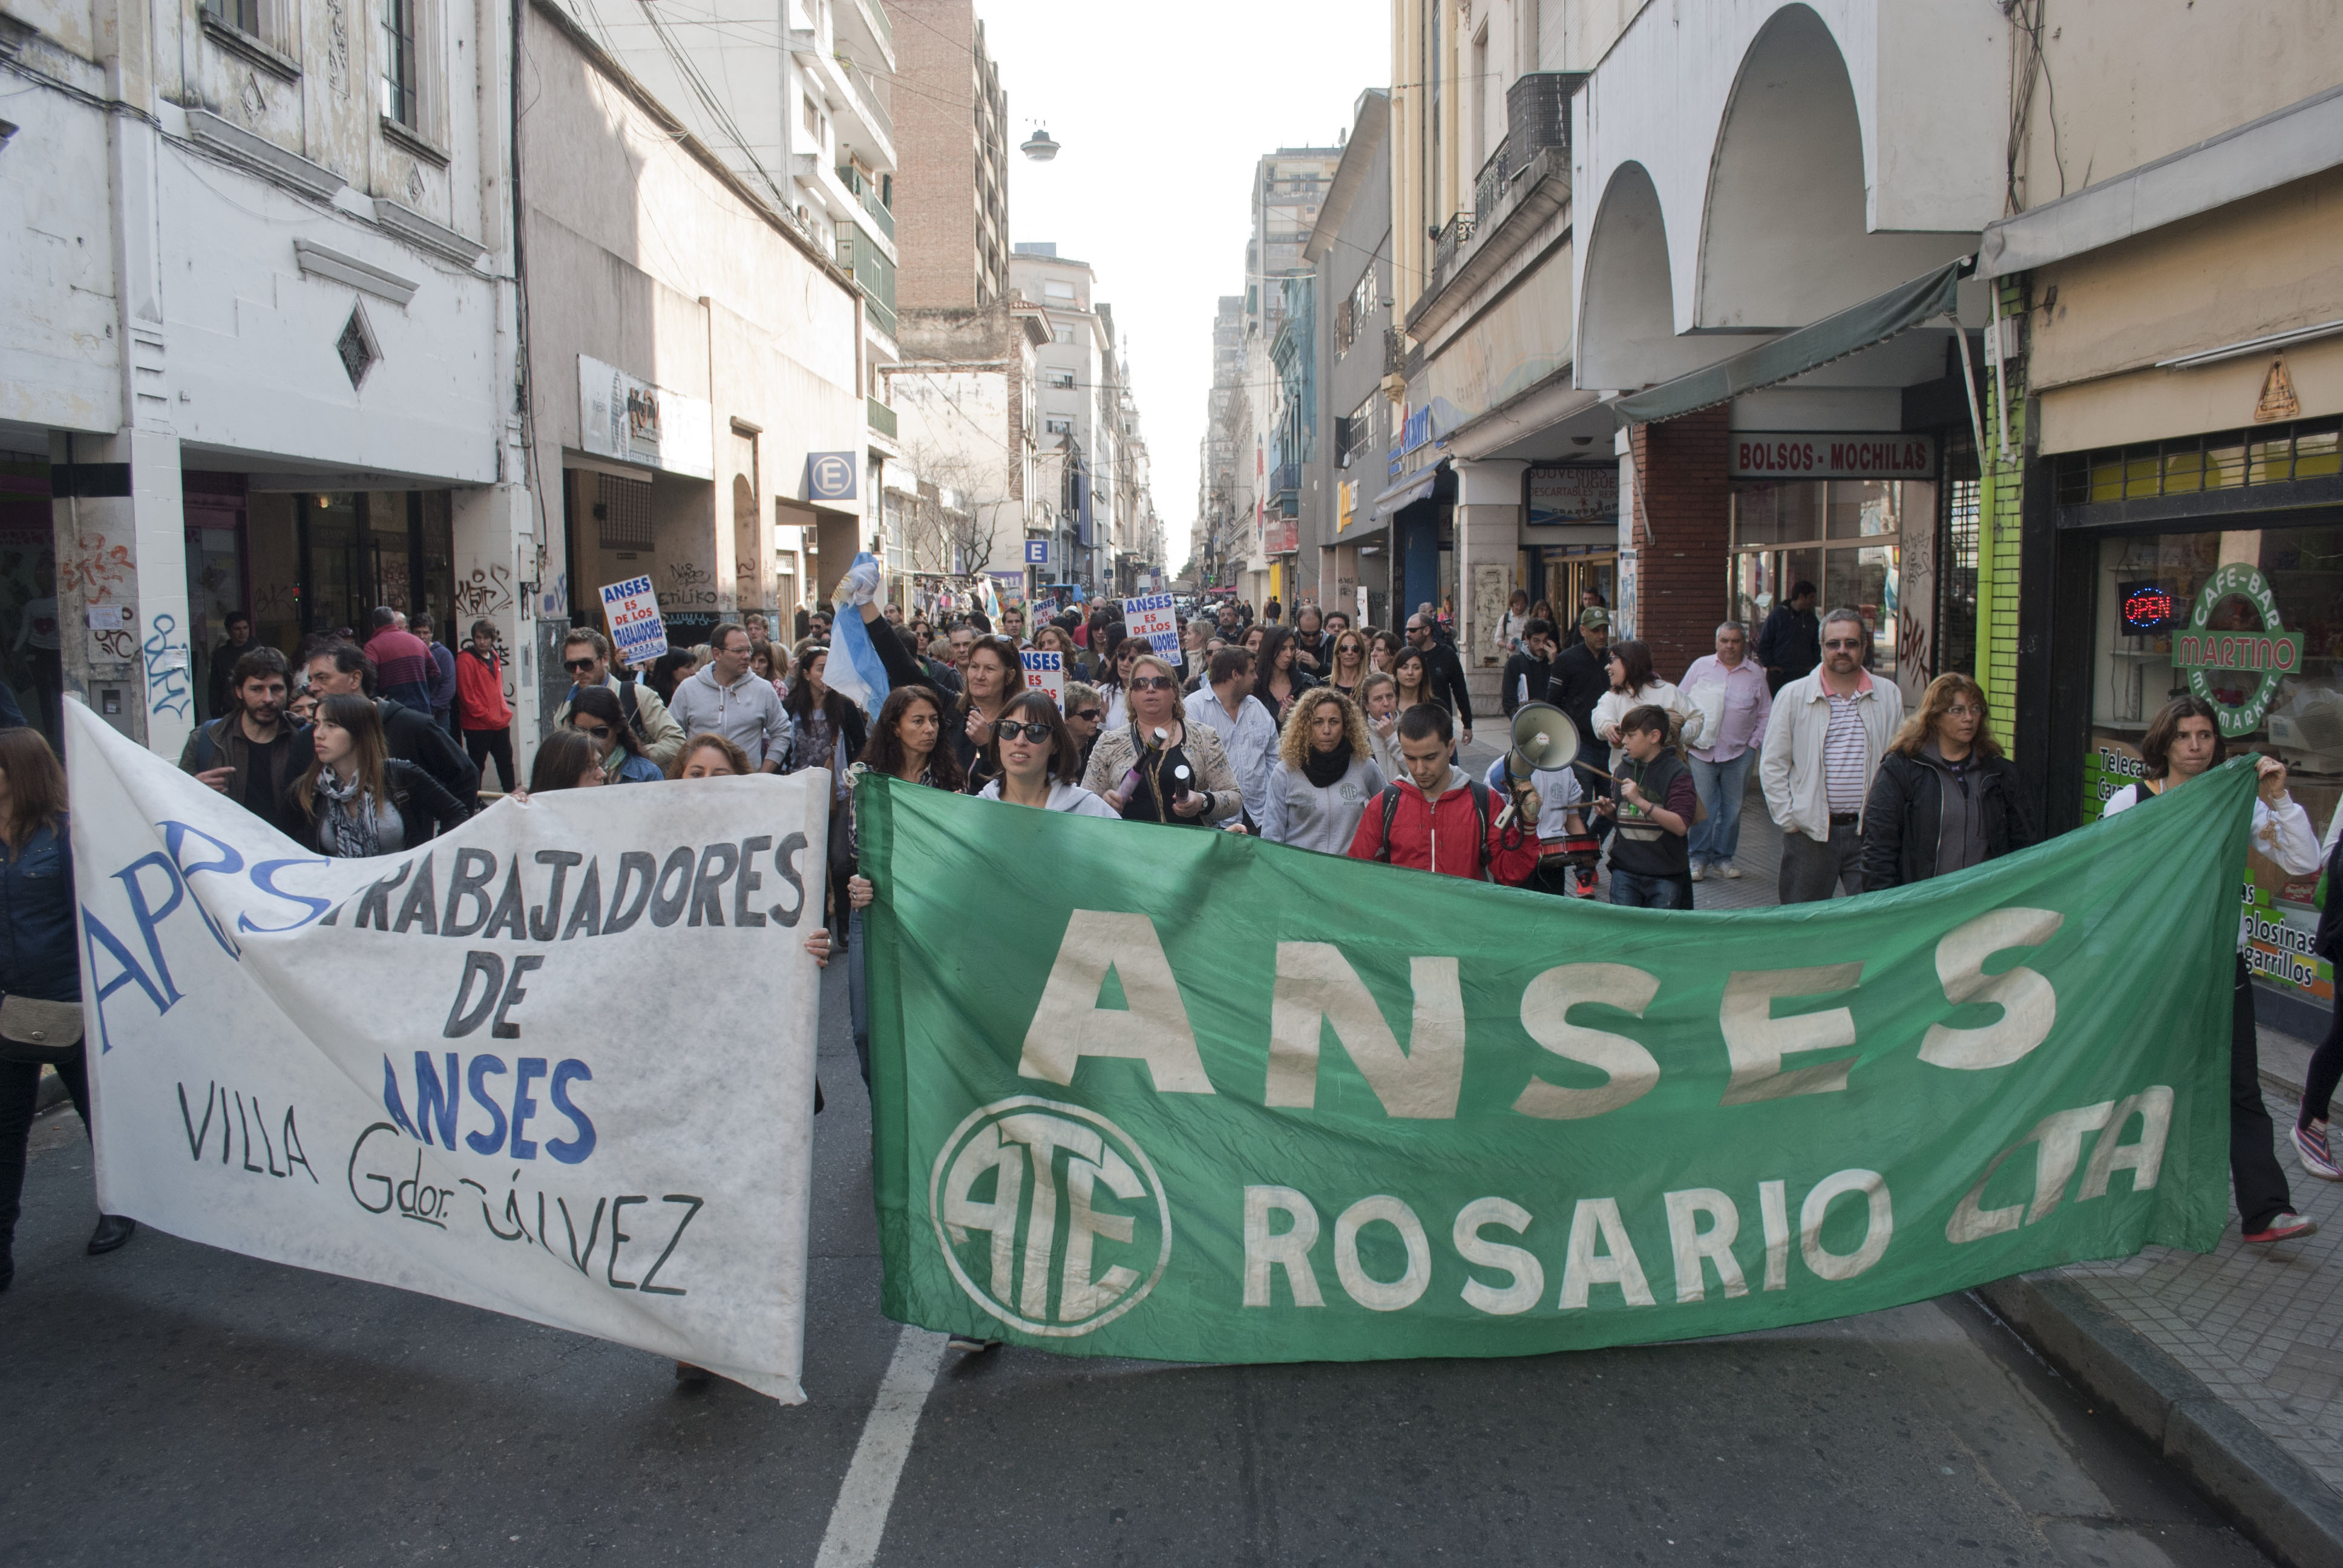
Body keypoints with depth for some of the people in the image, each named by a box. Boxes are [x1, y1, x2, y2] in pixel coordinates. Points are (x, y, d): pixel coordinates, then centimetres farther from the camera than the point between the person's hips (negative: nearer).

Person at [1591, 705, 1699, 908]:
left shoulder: (1677, 772, -9)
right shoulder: (1623, 769, 7)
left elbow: (1680, 826, -19)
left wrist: (1640, 802, -27)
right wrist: (1609, 811, -1)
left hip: (1665, 877, -4)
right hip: (1625, 870, 4)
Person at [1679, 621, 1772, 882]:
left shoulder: (1756, 675, 6)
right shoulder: (1701, 666, 5)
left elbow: (1766, 715, 12)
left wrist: (1753, 743, 3)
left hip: (1738, 754, 1)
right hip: (1701, 751, -1)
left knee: (1732, 807, 6)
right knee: (1702, 807, -4)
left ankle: (1723, 857, 18)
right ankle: (1699, 858, 7)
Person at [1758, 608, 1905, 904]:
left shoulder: (1889, 696, 7)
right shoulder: (1793, 696, 1)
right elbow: (1772, 765, 3)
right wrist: (1788, 820, -3)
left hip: (1870, 833, 1)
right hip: (1810, 833, -1)